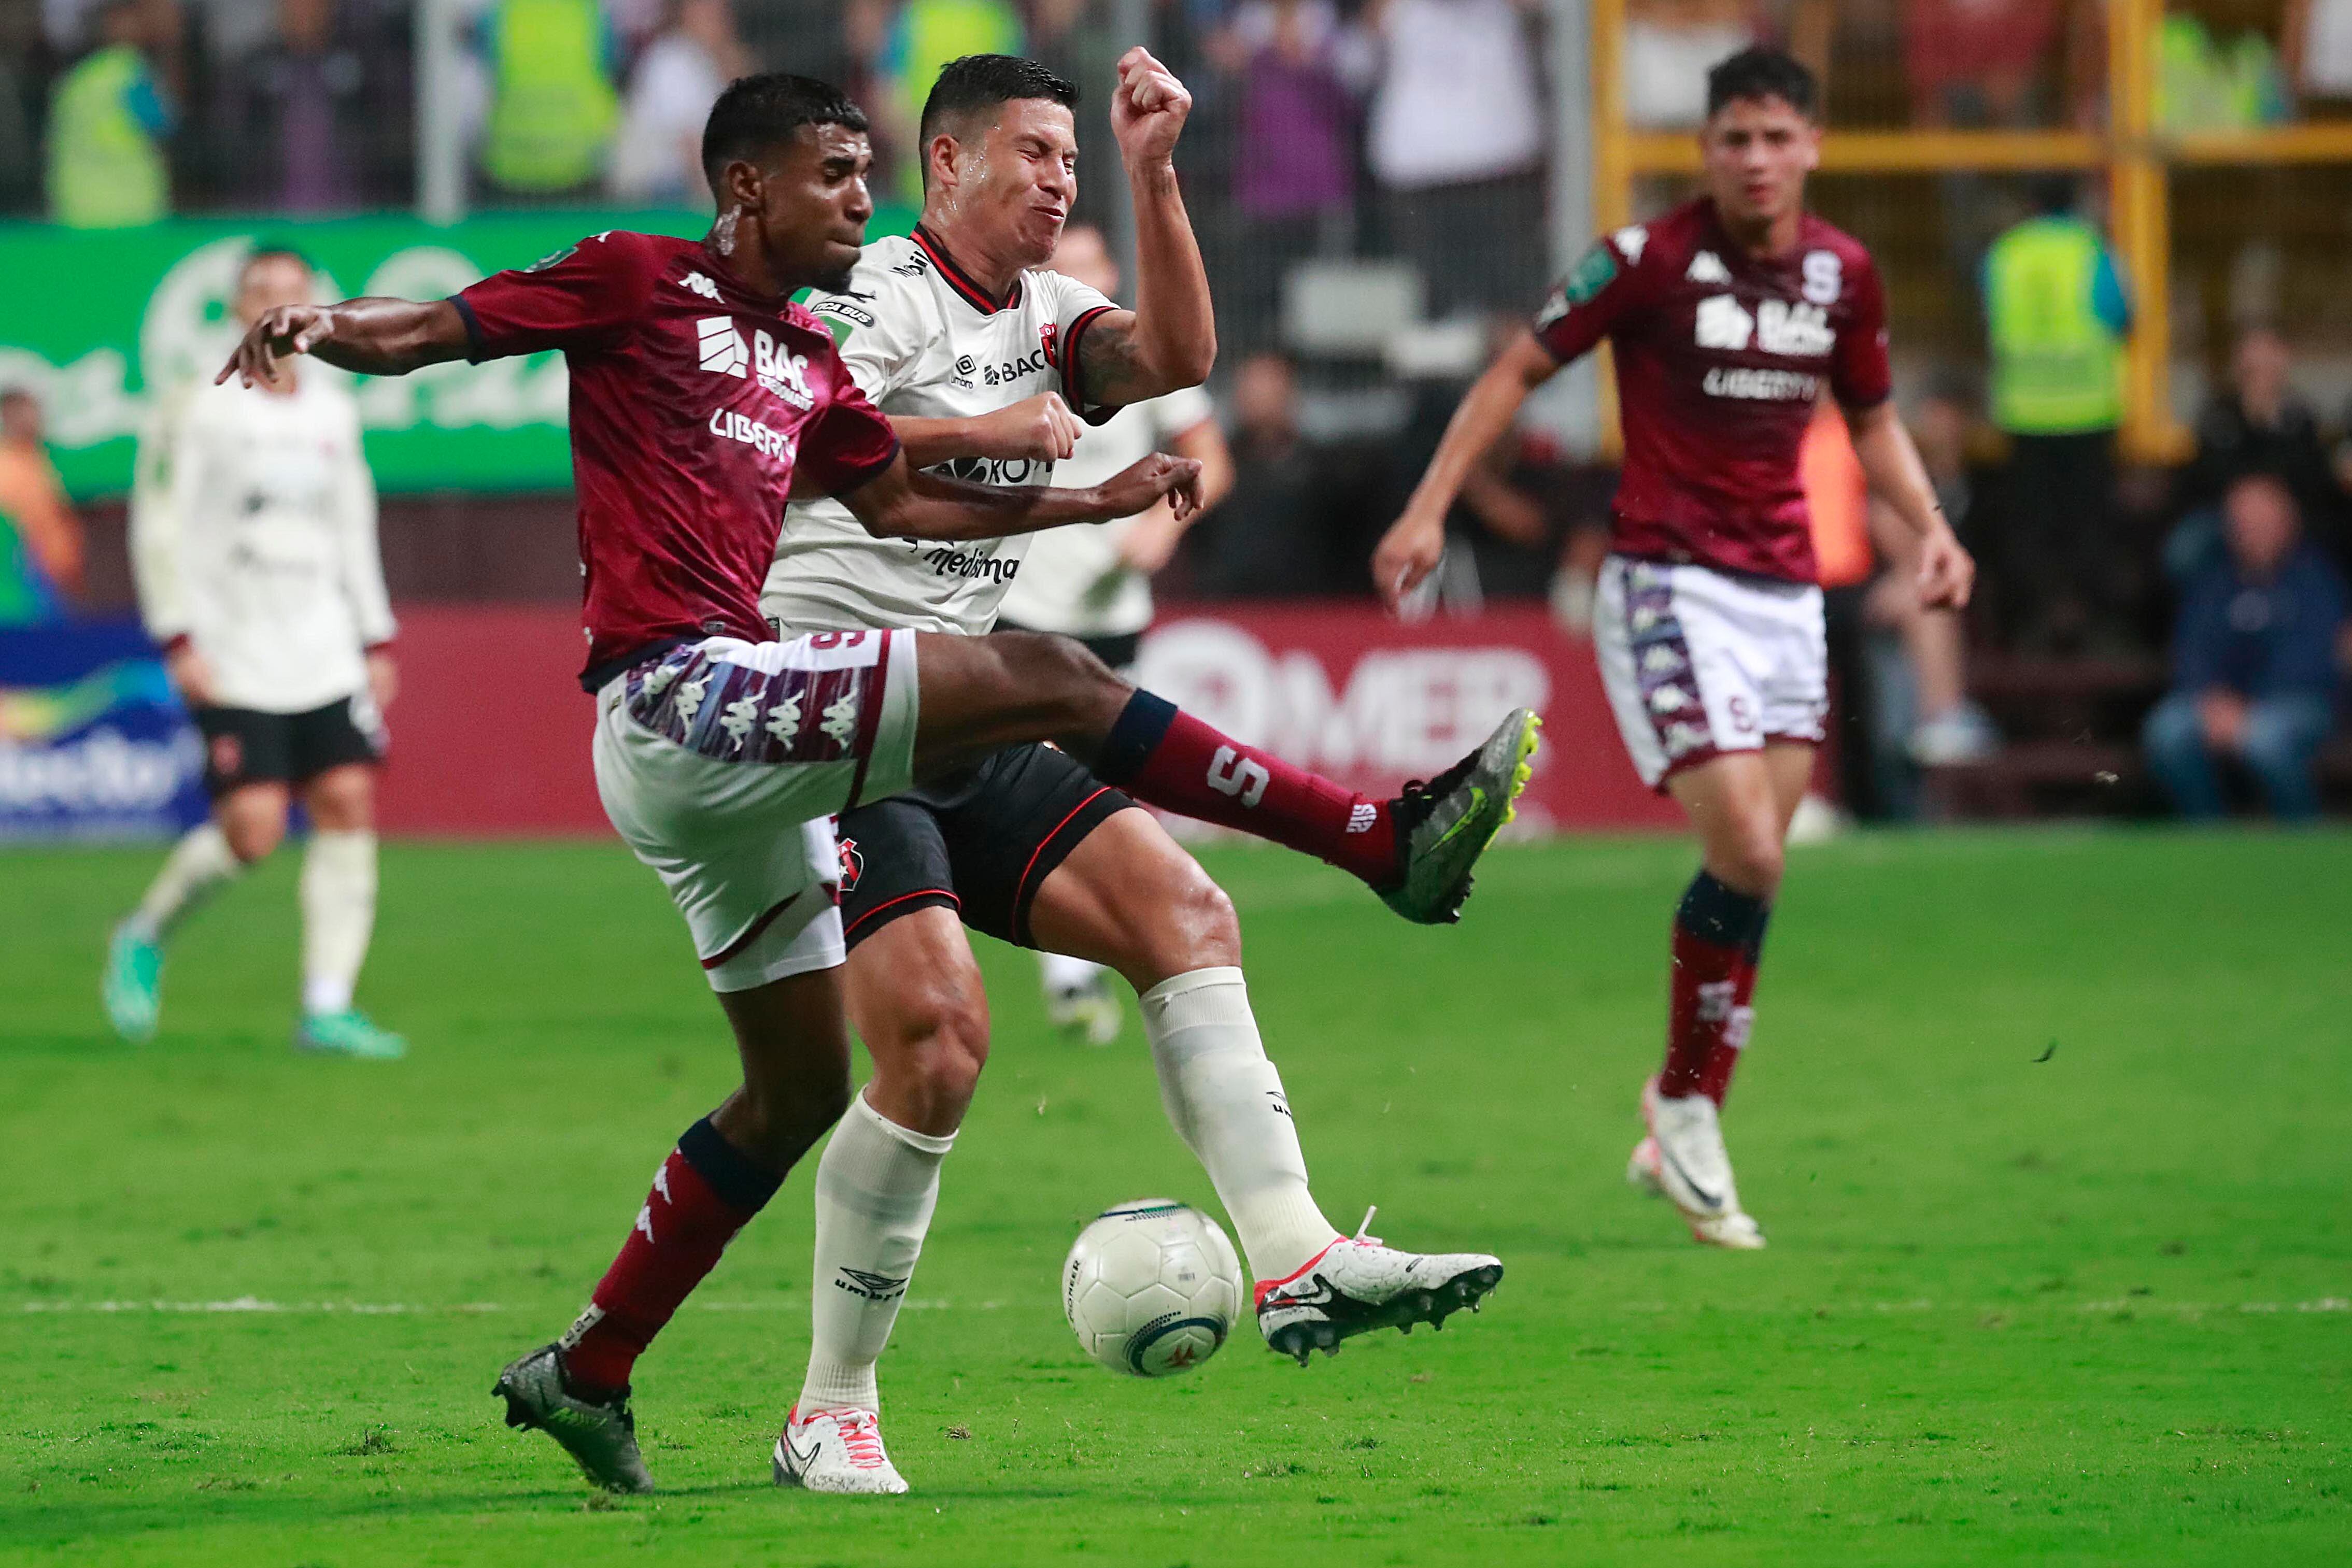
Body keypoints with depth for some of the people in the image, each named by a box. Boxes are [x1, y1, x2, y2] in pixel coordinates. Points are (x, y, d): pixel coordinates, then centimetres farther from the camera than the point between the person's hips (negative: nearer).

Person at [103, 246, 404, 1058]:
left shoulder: (333, 413, 11)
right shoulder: (200, 412, -5)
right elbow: (157, 529, -6)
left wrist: (376, 641, 17)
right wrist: (179, 640, -12)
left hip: (324, 655, 5)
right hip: (232, 657, -5)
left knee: (348, 802, -7)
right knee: (252, 829, -14)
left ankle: (326, 1007, -5)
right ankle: (144, 938, 14)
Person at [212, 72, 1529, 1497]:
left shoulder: (809, 362, 22)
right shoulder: (641, 282, 0)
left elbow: (897, 499, 32)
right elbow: (431, 332, -3)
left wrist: (1100, 501, 31)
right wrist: (316, 325, -23)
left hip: (736, 749, 10)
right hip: (682, 694, -10)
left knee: (801, 1089, 15)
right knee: (1047, 678, -17)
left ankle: (586, 1375, 23)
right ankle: (1394, 844, -17)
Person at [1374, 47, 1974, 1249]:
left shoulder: (1843, 272, 5)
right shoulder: (1649, 258, -10)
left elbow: (1871, 418, 20)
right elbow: (1521, 369, -2)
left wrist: (1928, 525, 4)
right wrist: (1430, 506, -9)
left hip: (1785, 587, 6)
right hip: (1668, 583, -5)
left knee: (1756, 873, 4)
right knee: (1746, 856, -16)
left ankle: (1682, 1138, 15)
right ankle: (1683, 1100, 3)